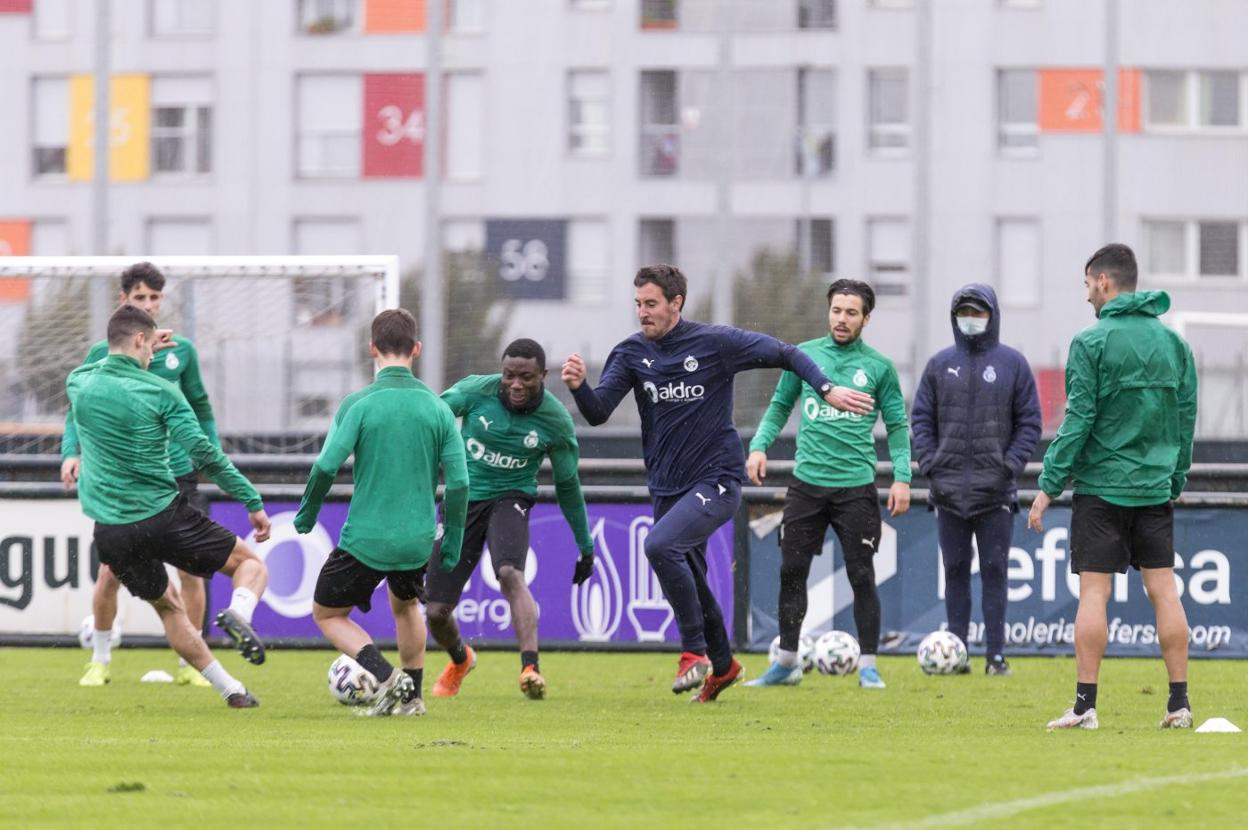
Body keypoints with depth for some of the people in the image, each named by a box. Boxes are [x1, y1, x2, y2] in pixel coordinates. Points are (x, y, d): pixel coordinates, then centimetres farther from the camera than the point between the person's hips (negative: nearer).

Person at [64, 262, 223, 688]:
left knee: (191, 569, -4)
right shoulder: (101, 354, 2)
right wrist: (71, 452, -14)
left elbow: (200, 408, 16)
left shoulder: (181, 350, 7)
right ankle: (100, 660, 16)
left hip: (177, 473, 1)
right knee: (110, 571, -4)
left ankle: (189, 665, 9)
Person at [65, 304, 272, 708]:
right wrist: (252, 502, -9)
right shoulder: (160, 391, -10)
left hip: (111, 531, 4)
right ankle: (238, 614, -21)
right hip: (164, 517, -4)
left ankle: (229, 689, 17)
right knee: (250, 564, 12)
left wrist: (143, 352, 38)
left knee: (167, 606, 23)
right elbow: (202, 452, -14)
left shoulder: (78, 383, 3)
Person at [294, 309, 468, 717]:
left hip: (365, 539, -4)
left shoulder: (359, 403, -10)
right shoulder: (436, 407, 0)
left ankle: (385, 677, -7)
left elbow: (326, 466, -16)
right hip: (418, 541, 4)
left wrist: (306, 513, 2)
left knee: (328, 614, 14)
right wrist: (452, 541, 9)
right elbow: (458, 482, -2)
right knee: (405, 605, 32)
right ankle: (412, 696, 31)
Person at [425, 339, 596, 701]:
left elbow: (567, 485, 5)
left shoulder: (556, 422, -9)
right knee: (436, 611, 1)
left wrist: (585, 545, 12)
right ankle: (460, 660, 36)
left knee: (510, 574, -34)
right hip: (461, 500, 2)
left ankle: (530, 669, -42)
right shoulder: (476, 391, -14)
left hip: (510, 499, -2)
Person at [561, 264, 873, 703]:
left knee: (661, 546, -28)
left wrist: (827, 389, -15)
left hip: (716, 481, -6)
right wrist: (579, 387, -27)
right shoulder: (631, 354, 2)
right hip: (667, 489, 6)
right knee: (689, 583, 14)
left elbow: (786, 355, -2)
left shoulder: (715, 343, -8)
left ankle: (695, 651, -17)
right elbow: (598, 412, -7)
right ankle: (722, 665, 36)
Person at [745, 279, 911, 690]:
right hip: (807, 482, 2)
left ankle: (868, 666, 7)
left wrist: (902, 477, -4)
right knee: (791, 572, 4)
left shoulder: (879, 367, 1)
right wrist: (759, 446, -2)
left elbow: (897, 426, 5)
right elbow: (780, 406, 13)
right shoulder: (804, 355, 5)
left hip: (856, 486, -2)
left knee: (861, 576, -2)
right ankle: (787, 662, 16)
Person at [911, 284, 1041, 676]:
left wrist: (1010, 466, -9)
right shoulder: (940, 364, 8)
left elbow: (1029, 422, 2)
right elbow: (921, 419, 9)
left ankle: (995, 654, 1)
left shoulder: (1012, 363, 3)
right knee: (955, 571, 6)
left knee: (994, 572, -1)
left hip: (996, 492, -2)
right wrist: (929, 464, -5)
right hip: (949, 491, 2)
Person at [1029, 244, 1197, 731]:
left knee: (1093, 592, -3)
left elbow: (1078, 421, -12)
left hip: (1101, 488, -5)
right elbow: (1186, 417, 10)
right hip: (1156, 488, 5)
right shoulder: (1173, 342, 7)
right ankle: (1179, 704, 4)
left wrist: (1049, 487, -8)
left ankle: (1085, 705, -5)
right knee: (1163, 589, 6)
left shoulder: (1092, 342, -9)